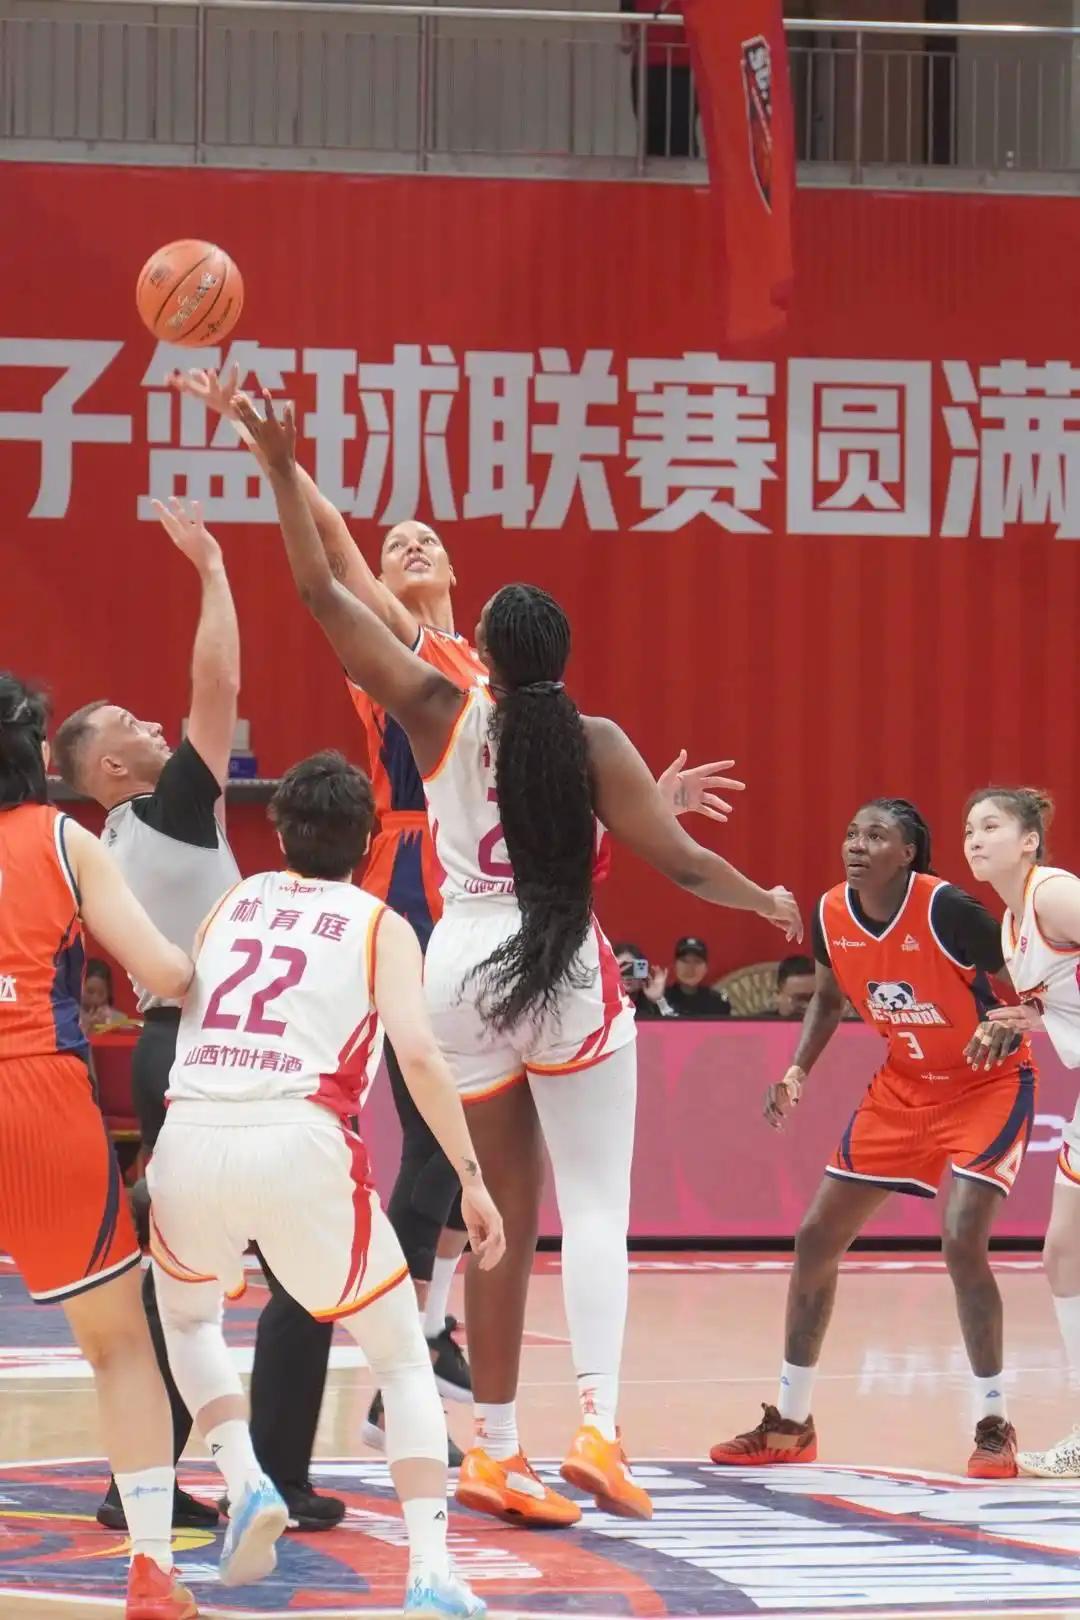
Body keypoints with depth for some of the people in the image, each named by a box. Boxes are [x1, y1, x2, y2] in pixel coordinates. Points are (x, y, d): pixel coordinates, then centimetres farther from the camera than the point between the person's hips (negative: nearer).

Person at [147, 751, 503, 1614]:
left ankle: (245, 1481, 10)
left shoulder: (231, 903, 23)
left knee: (188, 1316, 34)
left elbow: (177, 1005, 26)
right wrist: (472, 1178, 2)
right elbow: (419, 1056, -1)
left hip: (190, 1139, 3)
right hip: (299, 1143, -2)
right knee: (404, 1358, 14)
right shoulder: (382, 926, 13)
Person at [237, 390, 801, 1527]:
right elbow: (675, 860, -6)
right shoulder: (595, 743, -6)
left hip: (463, 973, 3)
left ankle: (494, 1451, 9)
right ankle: (597, 1425, -15)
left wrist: (282, 468, 4)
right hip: (565, 977, -3)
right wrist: (768, 900, 13)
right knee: (594, 1208, 0)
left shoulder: (440, 716, -1)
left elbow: (322, 597, 1)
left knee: (502, 1220, 9)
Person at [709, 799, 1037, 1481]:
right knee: (818, 1237, 4)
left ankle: (995, 1425, -9)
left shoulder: (947, 911, -26)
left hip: (987, 1084, -7)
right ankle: (791, 1423, 18)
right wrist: (798, 1071, -1)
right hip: (902, 1085, 7)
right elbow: (829, 997, 12)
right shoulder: (832, 914, -8)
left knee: (962, 1240, -24)